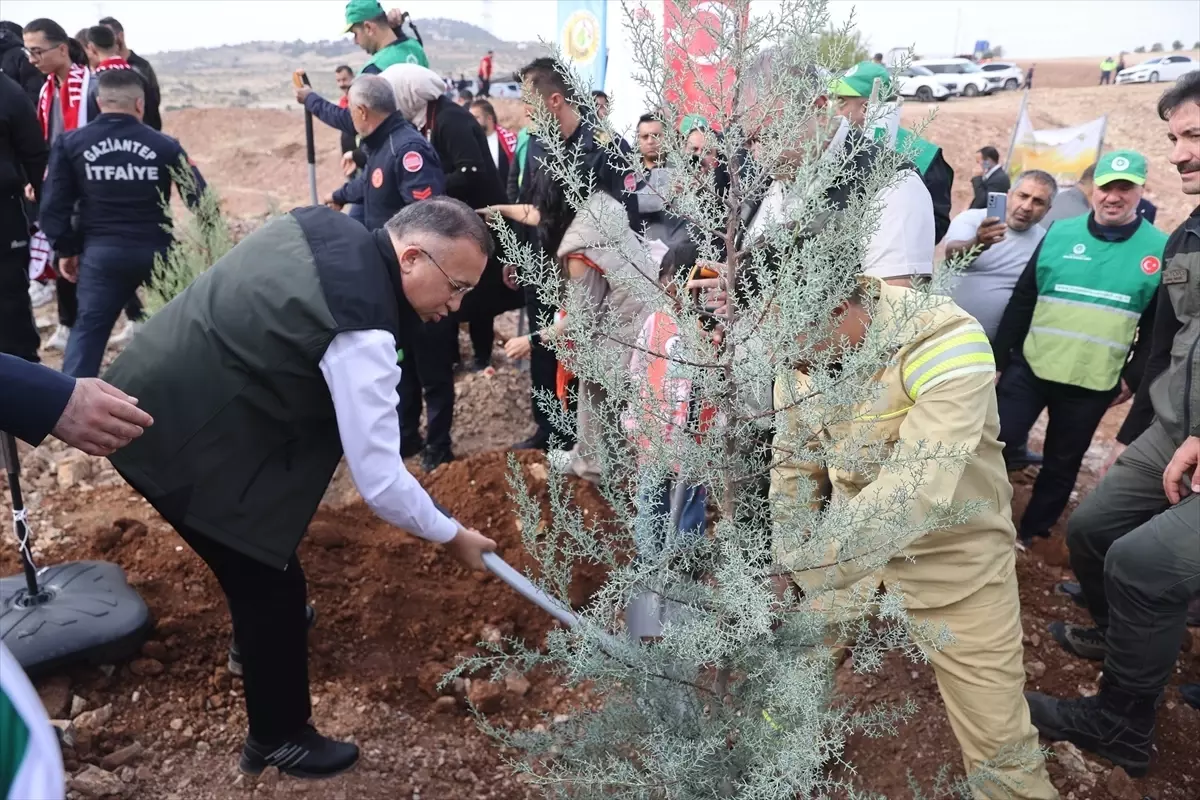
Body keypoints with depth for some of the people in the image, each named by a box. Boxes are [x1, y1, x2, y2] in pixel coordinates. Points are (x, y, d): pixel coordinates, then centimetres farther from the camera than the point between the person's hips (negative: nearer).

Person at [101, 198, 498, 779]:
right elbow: (379, 480, -25)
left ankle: (262, 630, 56)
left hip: (150, 399, 10)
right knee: (272, 585, 5)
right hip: (183, 441, -10)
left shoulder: (322, 226, -1)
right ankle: (279, 739, 25)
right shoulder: (362, 333, -28)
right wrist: (452, 536, -9)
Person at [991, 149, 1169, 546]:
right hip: (1029, 368, 0)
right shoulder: (1059, 234, -1)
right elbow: (1021, 303, 2)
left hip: (1093, 384, 0)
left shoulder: (1160, 249, -2)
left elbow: (1157, 326, 4)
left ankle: (1031, 532, 30)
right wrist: (999, 359, 1)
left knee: (1062, 464, 13)